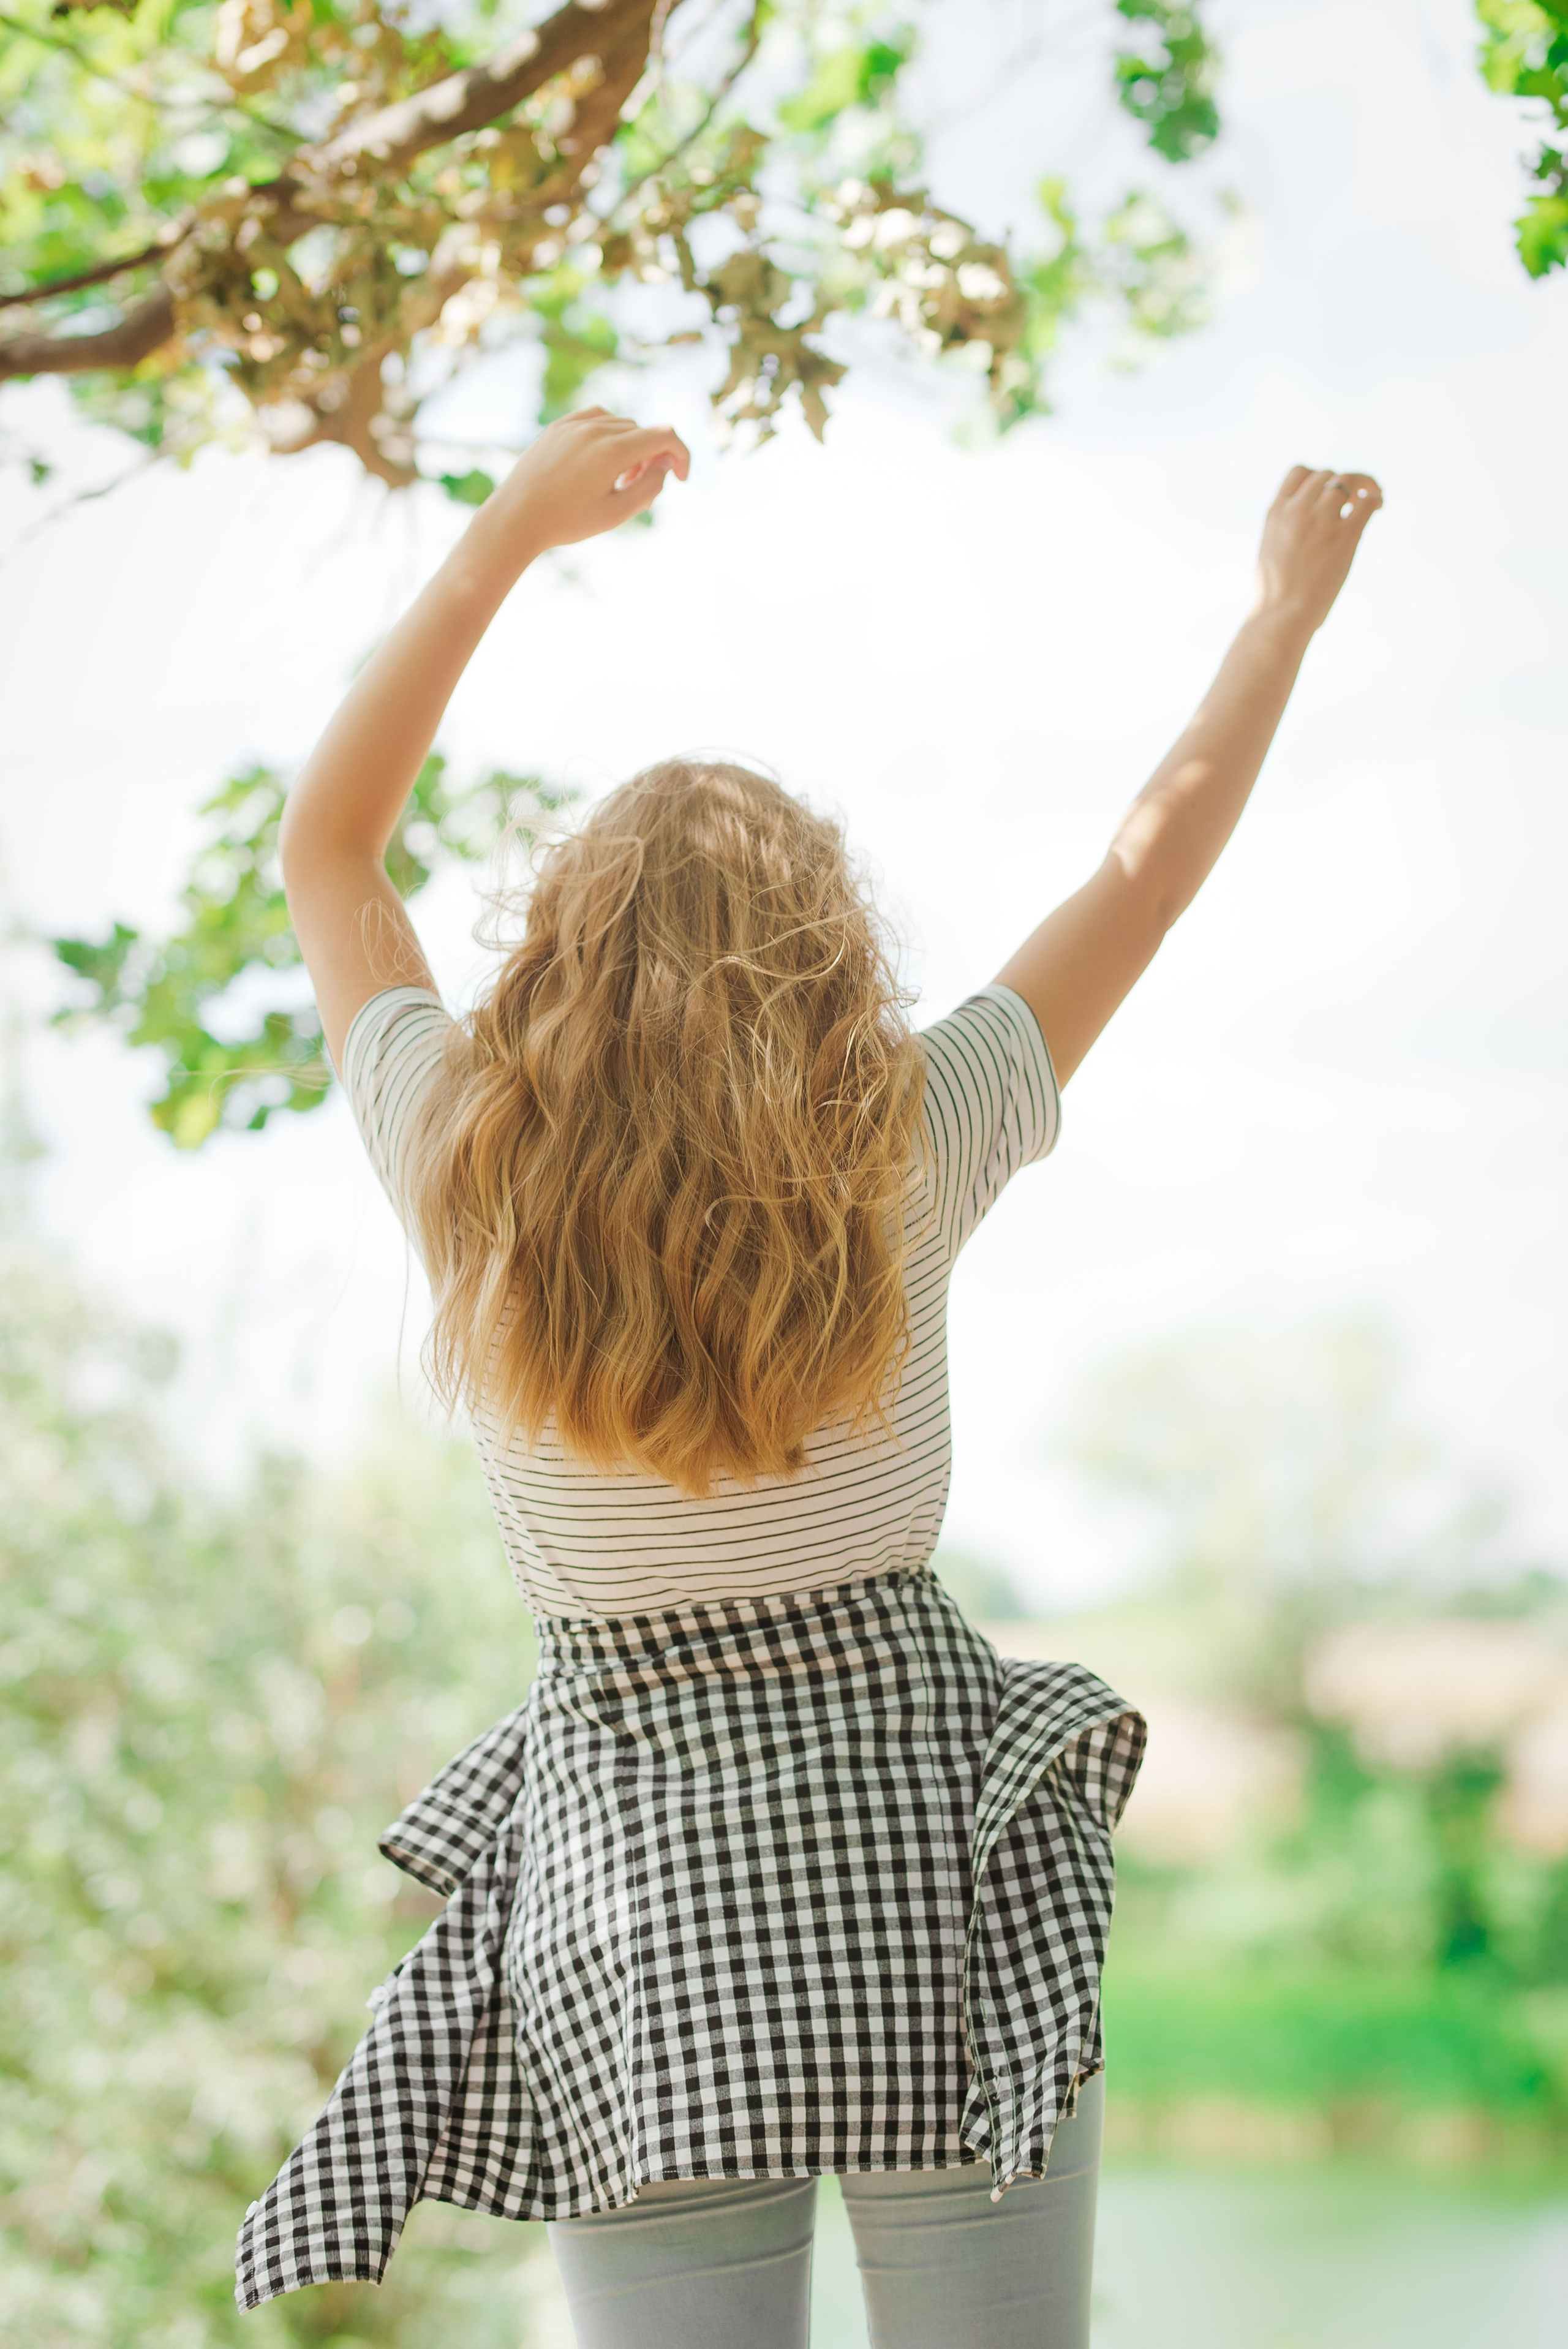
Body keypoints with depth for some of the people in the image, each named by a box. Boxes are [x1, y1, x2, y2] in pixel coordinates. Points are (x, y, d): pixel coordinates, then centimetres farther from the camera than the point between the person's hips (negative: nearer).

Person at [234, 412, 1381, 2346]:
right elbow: (1153, 864, 5)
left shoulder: (467, 1174, -6)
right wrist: (1289, 602, 19)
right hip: (929, 1845, 0)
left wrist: (503, 539, 12)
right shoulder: (903, 1152, -8)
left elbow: (325, 849, 10)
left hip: (626, 1884, 1)